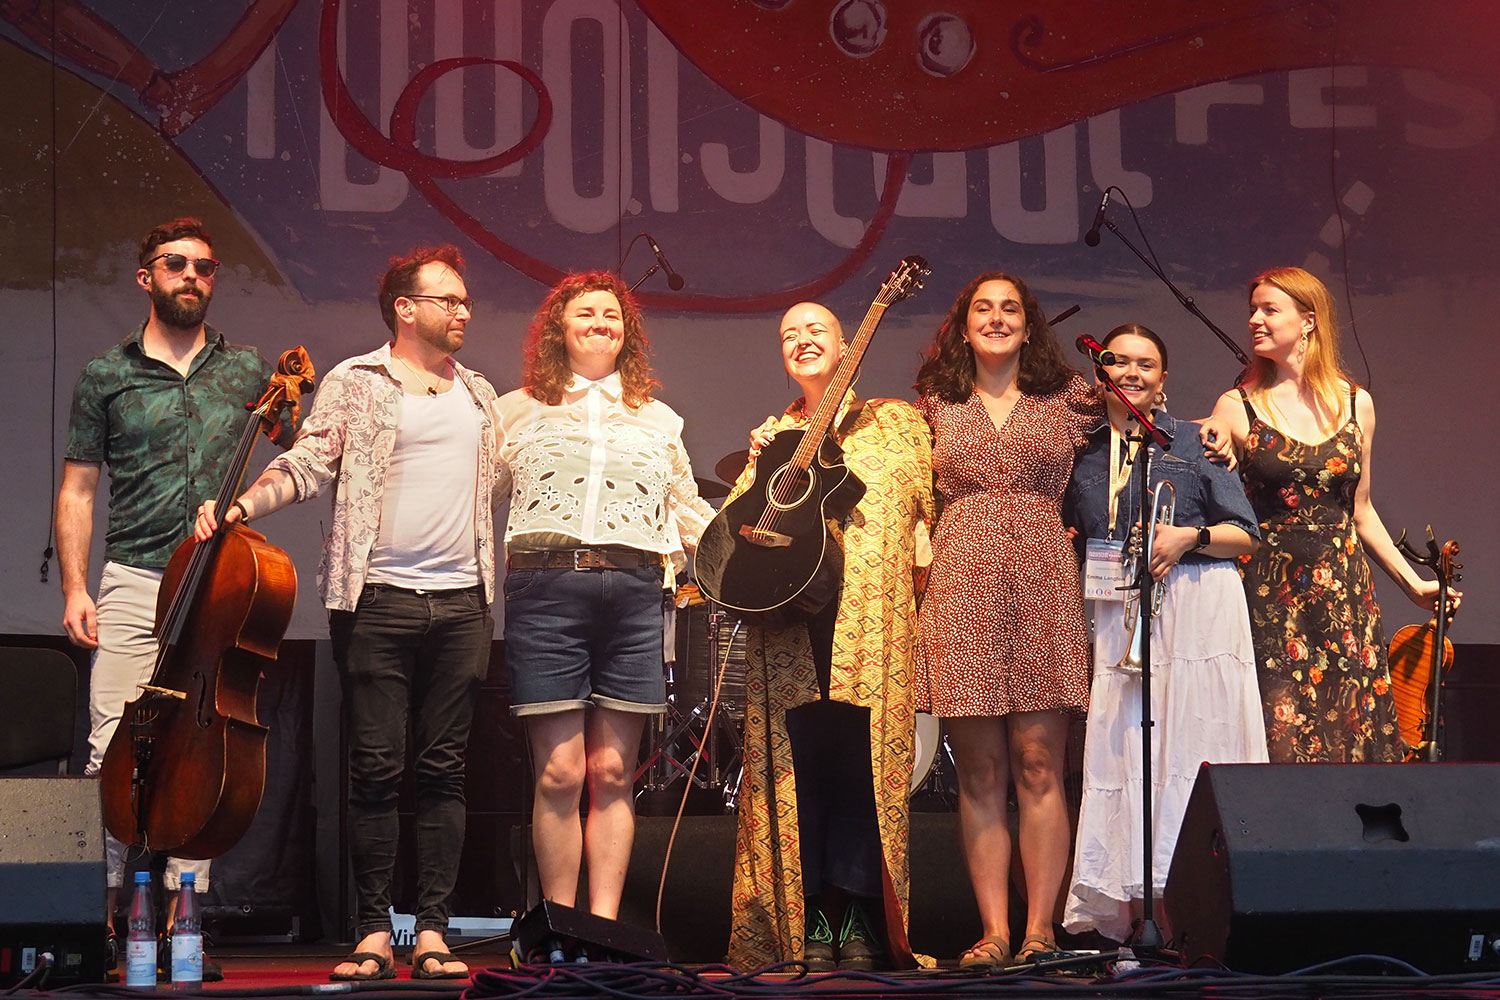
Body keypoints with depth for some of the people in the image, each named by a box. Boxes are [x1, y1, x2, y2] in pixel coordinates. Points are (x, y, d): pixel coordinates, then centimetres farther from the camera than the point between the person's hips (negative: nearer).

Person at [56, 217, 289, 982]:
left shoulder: (250, 373, 13)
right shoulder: (106, 378, 10)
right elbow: (77, 492, 9)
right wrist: (75, 590, 0)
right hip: (134, 583, -1)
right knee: (114, 750, -8)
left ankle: (181, 919, 6)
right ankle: (105, 913, -1)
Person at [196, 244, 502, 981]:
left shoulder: (478, 395, 18)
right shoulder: (355, 383, 3)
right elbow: (307, 466, -6)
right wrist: (240, 506, -21)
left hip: (460, 602, 4)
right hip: (377, 599, -4)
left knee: (444, 771, 4)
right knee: (375, 770, -2)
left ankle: (433, 931, 8)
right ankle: (373, 933, 5)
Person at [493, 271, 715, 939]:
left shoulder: (659, 421, 22)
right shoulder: (517, 410, 15)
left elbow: (687, 512, 27)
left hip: (633, 592, 2)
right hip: (545, 588, -2)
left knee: (613, 772, 0)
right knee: (559, 772, -7)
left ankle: (604, 925, 4)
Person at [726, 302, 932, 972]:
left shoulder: (894, 421, 16)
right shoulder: (774, 435, 22)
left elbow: (934, 503, 10)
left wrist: (924, 551, -6)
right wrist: (756, 468, 2)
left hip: (871, 614, -2)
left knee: (864, 758, -8)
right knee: (798, 765, -4)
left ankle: (863, 925, -4)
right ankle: (810, 923, 1)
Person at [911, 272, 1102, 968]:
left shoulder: (1067, 400, 11)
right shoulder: (937, 406, 13)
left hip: (1044, 589, -1)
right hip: (963, 591, 1)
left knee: (1038, 766, -5)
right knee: (979, 774, 0)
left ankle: (1039, 929, -1)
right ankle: (994, 931, 2)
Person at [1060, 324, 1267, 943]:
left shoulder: (1194, 443, 6)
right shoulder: (1081, 452, 15)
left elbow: (1246, 536, 4)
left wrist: (1190, 537, -11)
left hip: (1197, 613, -3)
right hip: (1114, 622, 3)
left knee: (1191, 749, -8)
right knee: (1122, 749, -4)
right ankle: (1135, 911, -3)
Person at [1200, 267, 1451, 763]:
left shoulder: (1355, 404, 8)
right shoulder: (1237, 407, 1)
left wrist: (1413, 583, 17)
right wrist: (1211, 437, -18)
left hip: (1344, 591, 3)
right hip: (1270, 600, -2)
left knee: (1352, 734, 1)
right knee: (1282, 741, -6)